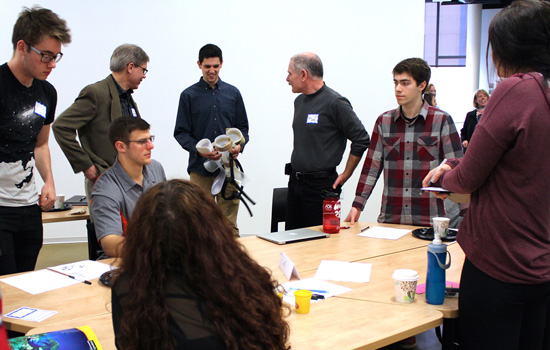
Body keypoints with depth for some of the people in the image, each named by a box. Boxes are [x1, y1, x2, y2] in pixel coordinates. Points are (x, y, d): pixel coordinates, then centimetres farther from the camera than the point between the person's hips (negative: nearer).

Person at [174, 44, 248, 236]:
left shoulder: (233, 93, 11)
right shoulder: (189, 95, 4)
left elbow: (242, 127, 14)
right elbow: (181, 132, 2)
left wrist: (239, 145, -7)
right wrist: (199, 150, -16)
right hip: (200, 168, -1)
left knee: (229, 223, 3)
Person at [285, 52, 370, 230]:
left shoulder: (335, 103, -13)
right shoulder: (299, 101, 12)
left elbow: (361, 140, -12)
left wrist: (345, 175, -7)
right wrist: (295, 175, 16)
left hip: (321, 185, -8)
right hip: (295, 182, 8)